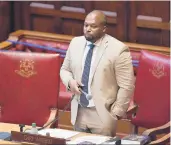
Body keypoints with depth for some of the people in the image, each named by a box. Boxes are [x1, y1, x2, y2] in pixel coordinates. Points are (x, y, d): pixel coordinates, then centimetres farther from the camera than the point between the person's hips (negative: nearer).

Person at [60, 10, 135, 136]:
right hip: (78, 113, 5)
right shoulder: (75, 43, 5)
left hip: (103, 115, -5)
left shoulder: (118, 49, -12)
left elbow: (126, 86, -10)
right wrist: (70, 81, -5)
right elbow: (65, 70, 17)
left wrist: (116, 113, -11)